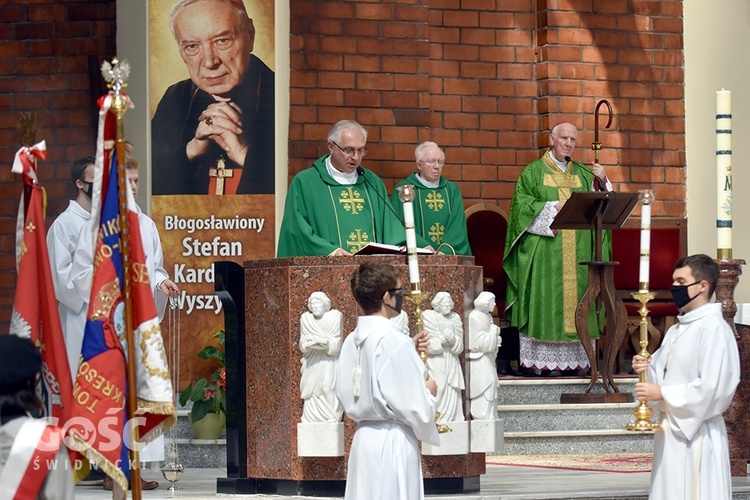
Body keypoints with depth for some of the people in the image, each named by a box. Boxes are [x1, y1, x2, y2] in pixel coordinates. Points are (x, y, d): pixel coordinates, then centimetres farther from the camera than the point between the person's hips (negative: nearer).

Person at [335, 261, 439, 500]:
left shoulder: (352, 342, 7)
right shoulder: (394, 341, -16)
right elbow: (416, 409, -17)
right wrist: (429, 392, 6)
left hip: (363, 437, 8)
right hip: (393, 444, -8)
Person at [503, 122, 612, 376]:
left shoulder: (583, 174, 17)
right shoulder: (533, 172, 6)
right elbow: (522, 207, -4)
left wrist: (603, 181, -4)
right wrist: (554, 208, -13)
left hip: (577, 250, 4)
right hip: (545, 251, -4)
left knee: (575, 298, 0)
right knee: (545, 301, -9)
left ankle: (575, 359, 1)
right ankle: (541, 360, -8)